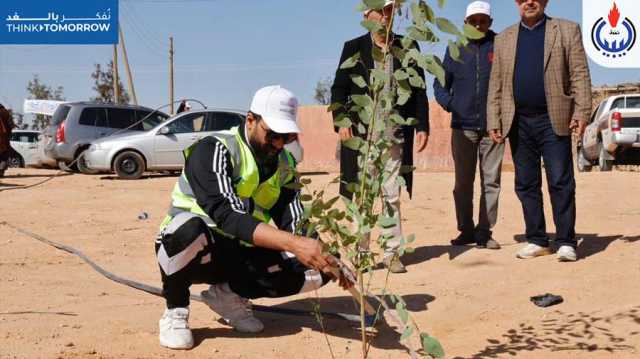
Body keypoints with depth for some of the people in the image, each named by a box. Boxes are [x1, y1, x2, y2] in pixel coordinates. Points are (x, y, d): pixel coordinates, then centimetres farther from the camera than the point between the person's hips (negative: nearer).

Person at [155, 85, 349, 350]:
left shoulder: (284, 164, 1)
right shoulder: (214, 150, -20)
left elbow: (295, 224, -6)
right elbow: (227, 216, -34)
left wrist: (324, 258, -27)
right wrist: (292, 244, -45)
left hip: (240, 253, 6)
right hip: (191, 248, -5)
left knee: (317, 269, -14)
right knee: (188, 228, -41)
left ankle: (229, 294, 5)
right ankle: (175, 311, -12)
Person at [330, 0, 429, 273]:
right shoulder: (353, 48, 6)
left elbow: (419, 90, 9)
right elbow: (339, 88, 3)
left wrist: (422, 126, 2)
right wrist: (341, 121, -11)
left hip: (394, 135, 1)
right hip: (360, 133, -1)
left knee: (392, 196, 4)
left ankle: (391, 253, 12)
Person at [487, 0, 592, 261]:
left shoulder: (567, 30, 6)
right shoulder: (504, 39, 14)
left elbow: (580, 75, -1)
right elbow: (496, 84, 11)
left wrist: (582, 112, -11)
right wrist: (494, 121, 3)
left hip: (553, 120, -3)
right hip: (519, 122, 3)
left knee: (561, 183, -4)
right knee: (526, 184, 6)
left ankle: (566, 242, 1)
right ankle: (537, 240, 15)